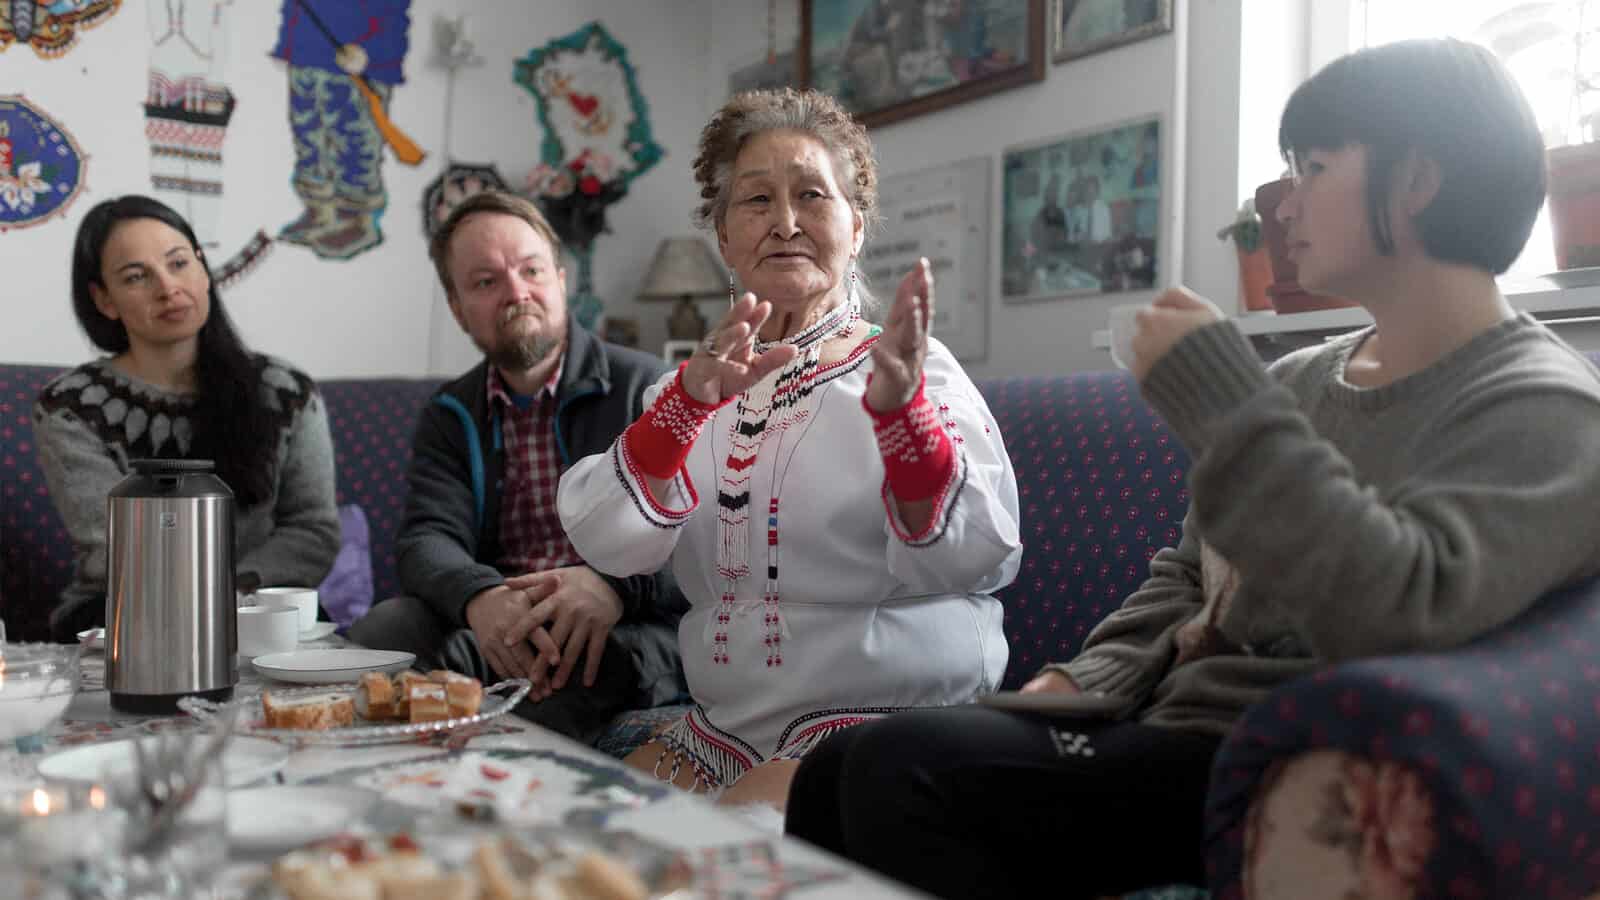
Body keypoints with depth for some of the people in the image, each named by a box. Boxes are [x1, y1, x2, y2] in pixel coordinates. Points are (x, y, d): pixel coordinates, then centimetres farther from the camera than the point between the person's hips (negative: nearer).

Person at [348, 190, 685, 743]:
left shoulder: (644, 386, 2)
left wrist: (614, 584, -32)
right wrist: (479, 597, -25)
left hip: (625, 622, -3)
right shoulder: (451, 417, 16)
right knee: (379, 633, -25)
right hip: (494, 628, 3)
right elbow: (427, 540, 1)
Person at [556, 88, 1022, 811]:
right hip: (720, 736, 4)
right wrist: (691, 399, -24)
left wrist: (900, 405, -34)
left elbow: (976, 559, -18)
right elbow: (606, 541, -8)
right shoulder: (696, 389, 9)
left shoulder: (915, 371, -2)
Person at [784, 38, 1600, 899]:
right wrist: (1083, 687, 3)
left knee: (901, 768, -24)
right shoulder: (1300, 381, 13)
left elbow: (1405, 620, -28)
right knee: (838, 769, -6)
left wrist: (1217, 397, -23)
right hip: (1162, 723, 7)